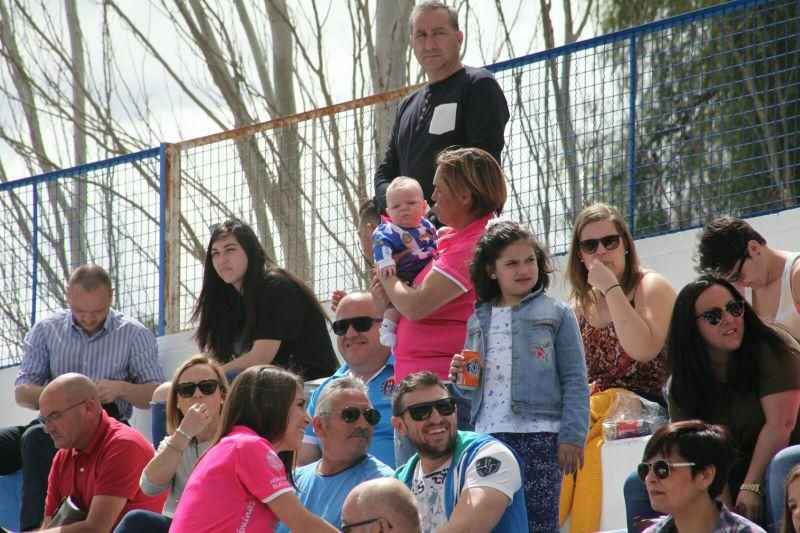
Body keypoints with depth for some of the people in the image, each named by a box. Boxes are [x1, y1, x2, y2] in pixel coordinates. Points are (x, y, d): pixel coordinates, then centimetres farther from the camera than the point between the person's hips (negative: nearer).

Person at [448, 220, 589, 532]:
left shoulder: (556, 313, 2)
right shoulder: (479, 320, 15)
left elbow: (575, 380, -1)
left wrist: (572, 437, -9)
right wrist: (460, 379, 1)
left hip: (539, 436, -4)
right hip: (488, 436, 4)